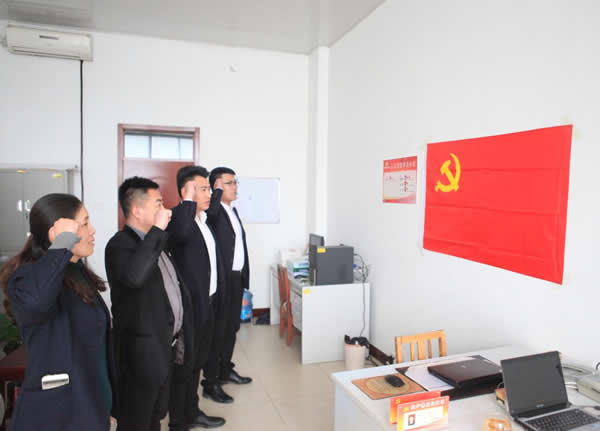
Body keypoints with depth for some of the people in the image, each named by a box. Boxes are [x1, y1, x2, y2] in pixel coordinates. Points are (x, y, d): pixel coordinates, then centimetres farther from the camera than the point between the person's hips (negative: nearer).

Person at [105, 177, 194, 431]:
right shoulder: (120, 244, -19)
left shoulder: (153, 241, 9)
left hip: (165, 345, 8)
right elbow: (134, 276, -42)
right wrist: (158, 230, -32)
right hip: (143, 351, -8)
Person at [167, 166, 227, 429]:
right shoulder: (178, 218, -16)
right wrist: (189, 199, -30)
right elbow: (181, 232, -43)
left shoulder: (205, 220, 11)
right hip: (189, 306, -8)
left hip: (209, 304, 8)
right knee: (183, 366, 9)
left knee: (197, 362, 21)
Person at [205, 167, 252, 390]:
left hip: (237, 278, 9)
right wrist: (218, 190, -23)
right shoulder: (213, 212, -12)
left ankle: (225, 370, 35)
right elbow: (211, 209, -40)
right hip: (221, 279, -8)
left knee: (232, 327, 18)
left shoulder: (233, 211, 15)